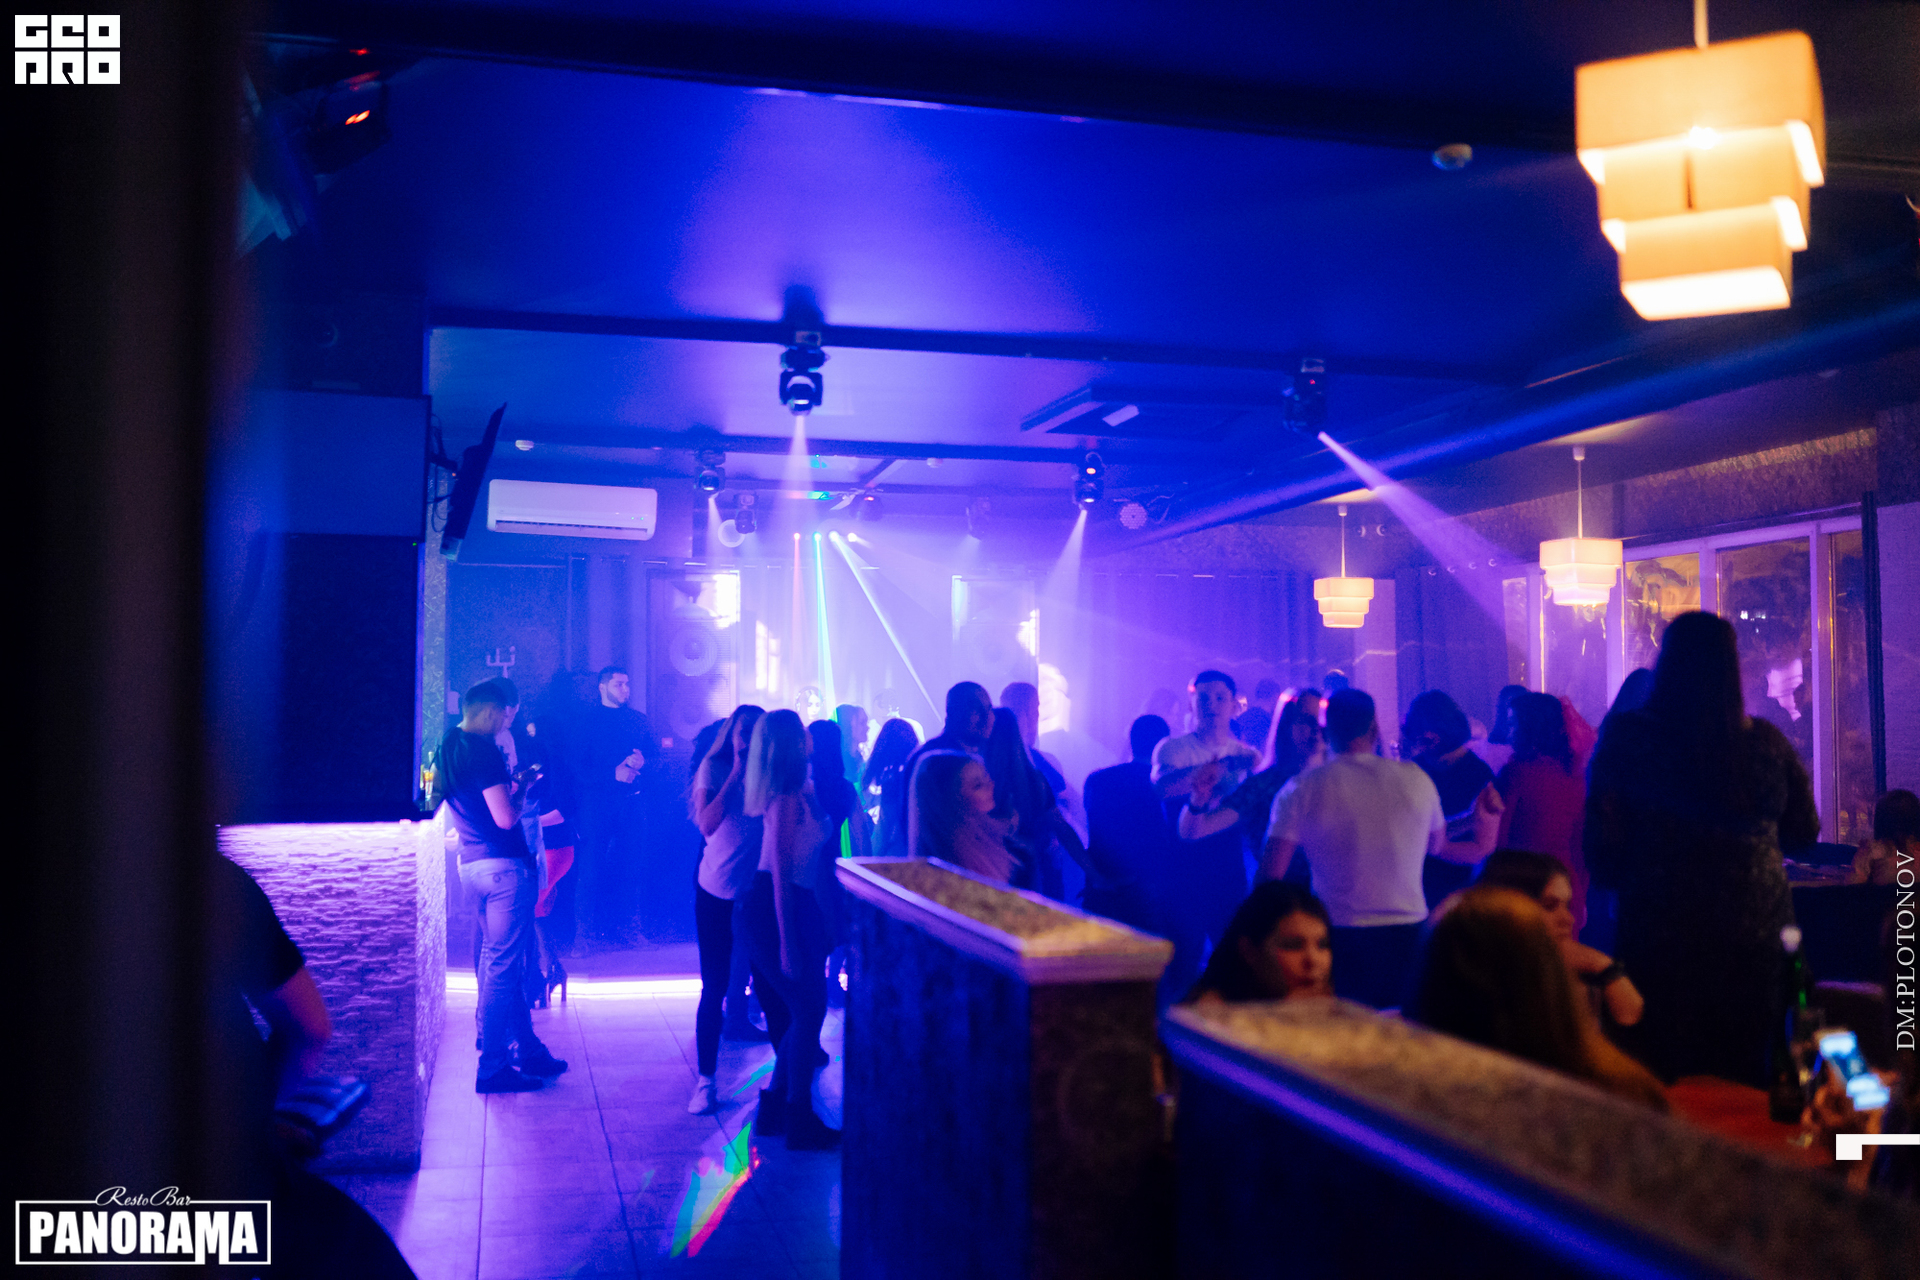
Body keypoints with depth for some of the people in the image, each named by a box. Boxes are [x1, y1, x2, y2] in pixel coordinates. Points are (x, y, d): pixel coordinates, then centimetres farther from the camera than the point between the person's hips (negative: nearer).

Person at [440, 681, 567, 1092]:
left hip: (471, 863, 10)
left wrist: (509, 785, 19)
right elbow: (505, 817, -20)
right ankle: (493, 1068, 4)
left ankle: (528, 1050, 28)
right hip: (503, 866, -10)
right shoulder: (483, 751, -16)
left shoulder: (449, 748, 11)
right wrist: (520, 792, -3)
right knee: (502, 966, -2)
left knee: (497, 961, 16)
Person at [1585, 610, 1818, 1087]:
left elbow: (1603, 852, -8)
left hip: (1660, 939, -2)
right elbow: (1803, 833, 10)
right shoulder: (1768, 743, -3)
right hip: (1758, 941, 2)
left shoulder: (1626, 739, -10)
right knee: (1745, 1090, 14)